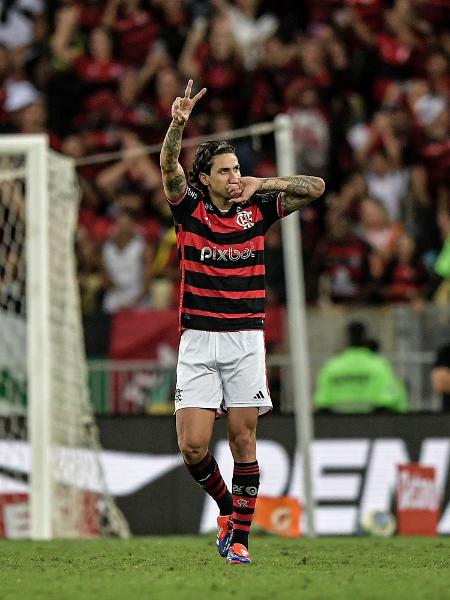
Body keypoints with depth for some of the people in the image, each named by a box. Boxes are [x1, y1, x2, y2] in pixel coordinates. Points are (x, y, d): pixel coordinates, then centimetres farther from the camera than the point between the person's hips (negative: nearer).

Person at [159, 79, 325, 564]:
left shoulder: (256, 210, 5)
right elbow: (169, 167, -16)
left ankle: (239, 536, 8)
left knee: (243, 441, -1)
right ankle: (226, 506, 19)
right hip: (197, 342, 0)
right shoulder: (189, 209, 2)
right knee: (193, 445, -8)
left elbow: (315, 187, 2)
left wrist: (263, 185, -8)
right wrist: (178, 123, -33)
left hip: (245, 341, 0)